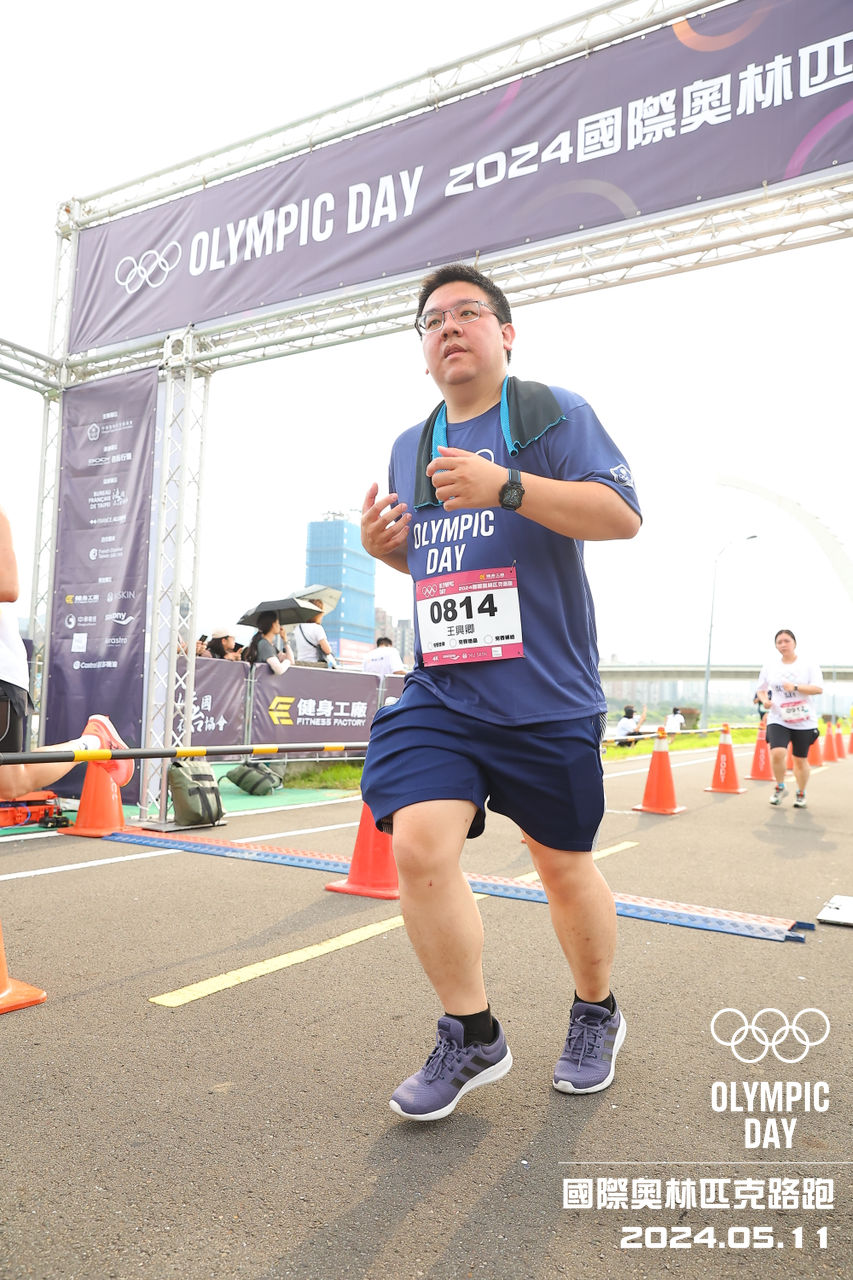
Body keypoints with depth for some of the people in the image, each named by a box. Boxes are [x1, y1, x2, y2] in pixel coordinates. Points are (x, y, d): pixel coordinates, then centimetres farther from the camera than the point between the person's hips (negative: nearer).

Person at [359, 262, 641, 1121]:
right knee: (418, 845, -13)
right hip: (438, 692, 4)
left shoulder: (554, 413, -1)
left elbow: (622, 514, -13)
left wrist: (507, 486, -24)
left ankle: (596, 1015, 39)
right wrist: (384, 545, 4)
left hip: (545, 696, -3)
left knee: (562, 864, 9)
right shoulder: (409, 448, 16)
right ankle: (471, 1037, 10)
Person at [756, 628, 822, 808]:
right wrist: (765, 700, -6)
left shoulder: (809, 665, -2)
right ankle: (780, 787, 5)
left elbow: (818, 688, -12)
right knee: (777, 753, -21)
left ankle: (801, 794, 33)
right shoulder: (770, 666, 5)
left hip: (804, 721, -1)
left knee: (800, 760, 8)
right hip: (778, 719, 1)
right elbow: (761, 689, 15)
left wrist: (795, 687, -25)